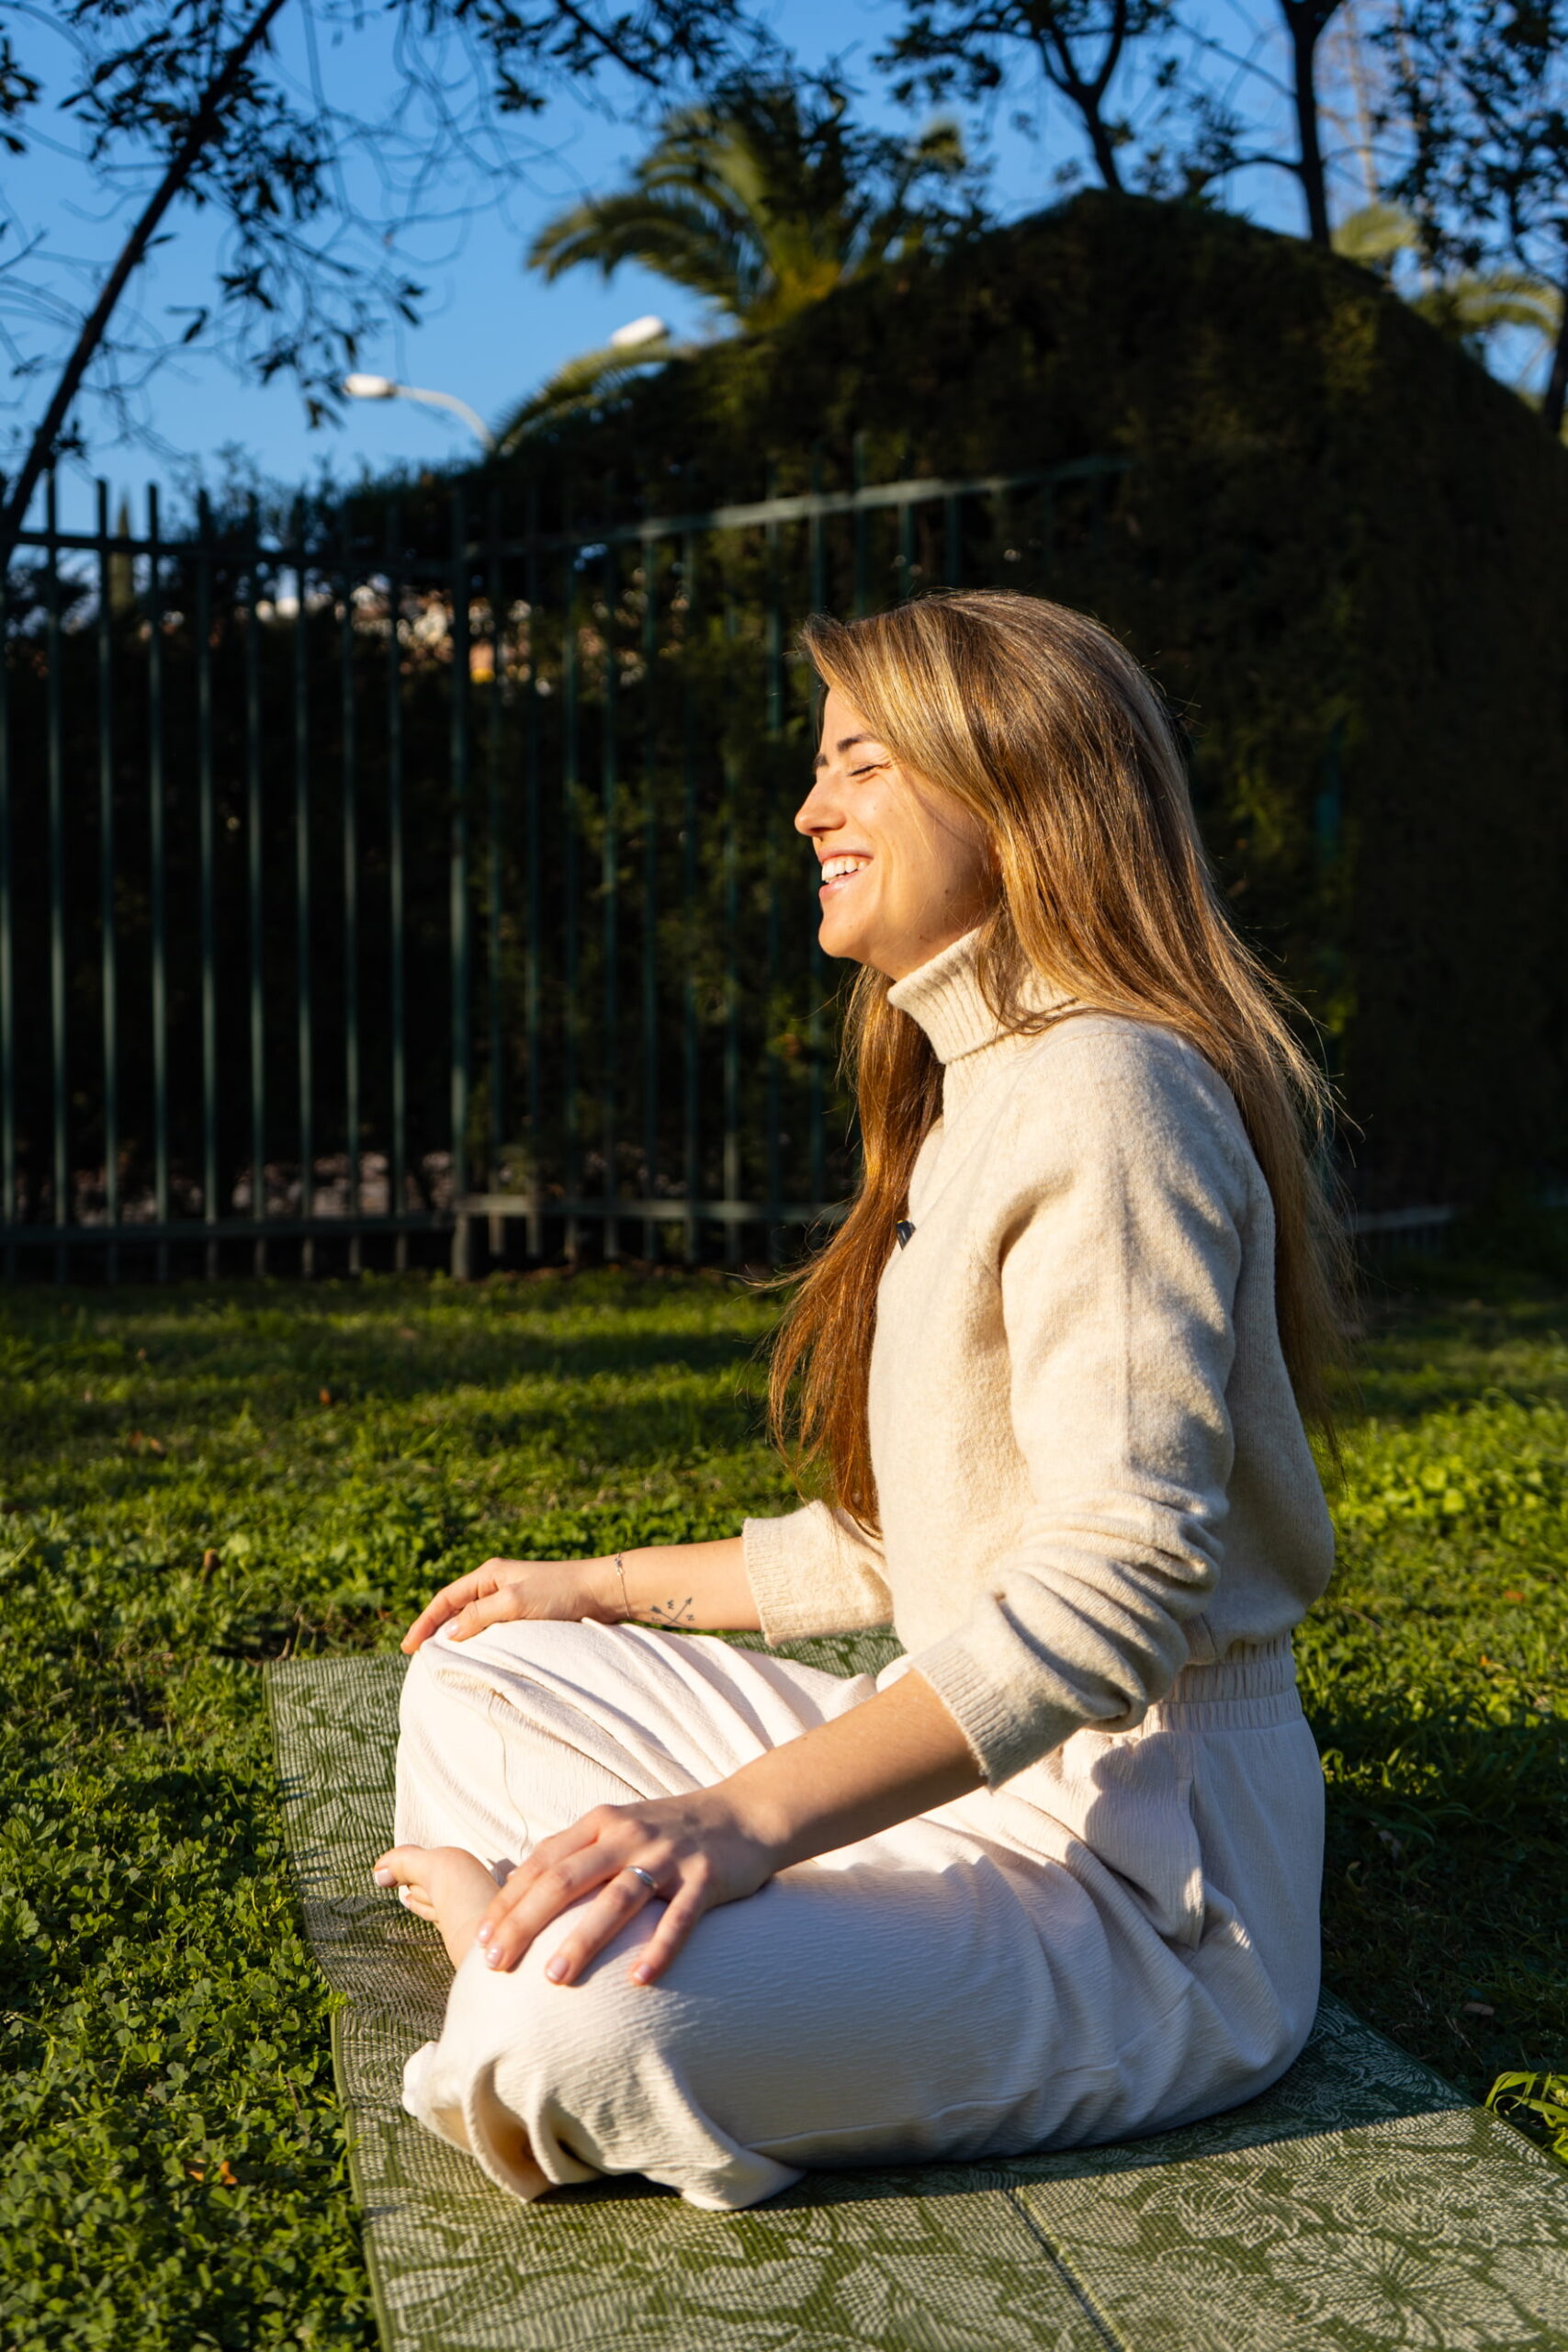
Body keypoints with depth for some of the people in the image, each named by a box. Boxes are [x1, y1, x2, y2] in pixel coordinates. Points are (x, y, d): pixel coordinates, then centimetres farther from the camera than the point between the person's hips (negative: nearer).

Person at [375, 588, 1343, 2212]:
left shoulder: (1105, 1089, -16)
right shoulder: (978, 1099, 17)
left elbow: (1123, 1572, -28)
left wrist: (750, 1810, -36)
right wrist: (621, 1587, 25)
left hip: (1138, 1868, -10)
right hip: (976, 1776, 10)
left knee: (584, 2023, -33)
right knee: (476, 1683, 14)